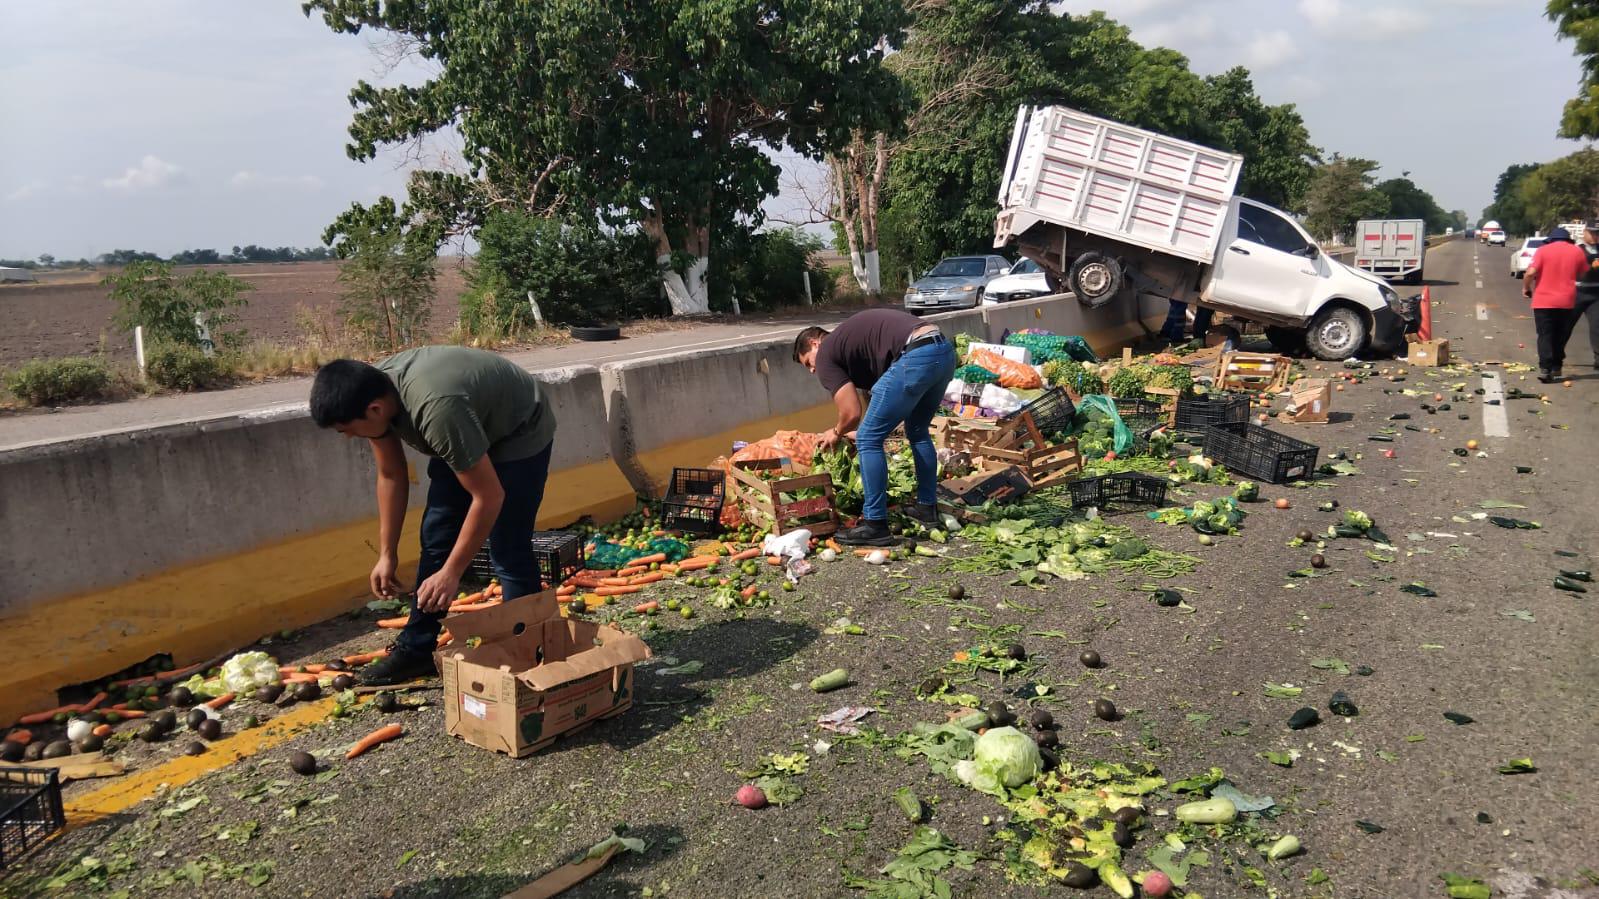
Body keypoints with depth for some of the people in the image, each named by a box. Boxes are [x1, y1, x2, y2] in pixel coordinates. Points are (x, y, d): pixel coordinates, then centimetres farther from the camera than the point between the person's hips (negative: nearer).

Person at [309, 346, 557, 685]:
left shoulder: (437, 410, -42)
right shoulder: (373, 391, -17)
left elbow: (490, 496, -35)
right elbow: (391, 476, -2)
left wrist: (451, 573, -29)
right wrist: (387, 555, -1)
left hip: (520, 432, -8)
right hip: (472, 432, 8)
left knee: (508, 551, -14)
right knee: (436, 536, 7)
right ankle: (417, 649, 17)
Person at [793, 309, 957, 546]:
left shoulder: (826, 355, 8)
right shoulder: (849, 337, 33)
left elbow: (852, 413, 4)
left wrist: (836, 434, 24)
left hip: (916, 358, -9)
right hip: (945, 351, 9)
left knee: (868, 440, 3)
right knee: (918, 431, 29)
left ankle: (875, 526, 6)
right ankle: (928, 506, 36)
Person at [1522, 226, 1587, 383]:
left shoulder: (1543, 250, -5)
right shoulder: (1577, 252, 5)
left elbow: (1531, 272, -15)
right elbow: (1583, 274, 16)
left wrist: (1525, 288, 1)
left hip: (1543, 301, -2)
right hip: (1566, 301, 3)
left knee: (1545, 336, -1)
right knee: (1560, 336, 15)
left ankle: (1545, 369, -13)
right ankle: (1556, 368, 19)